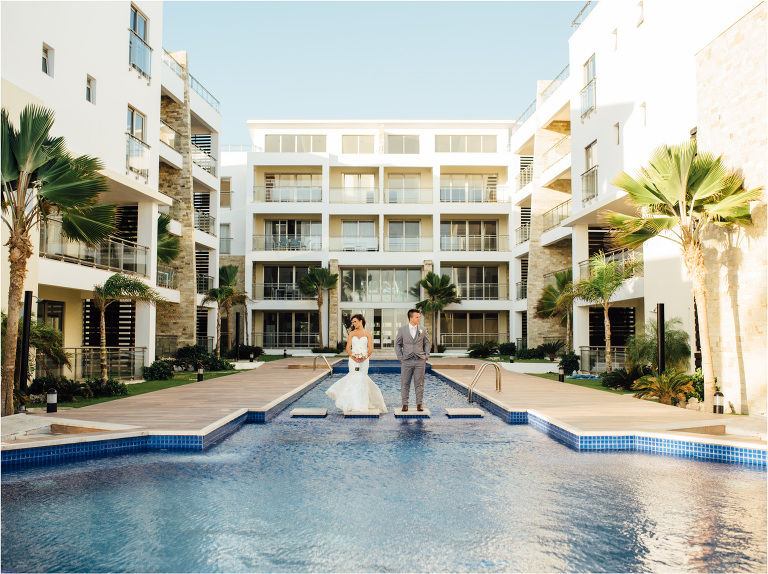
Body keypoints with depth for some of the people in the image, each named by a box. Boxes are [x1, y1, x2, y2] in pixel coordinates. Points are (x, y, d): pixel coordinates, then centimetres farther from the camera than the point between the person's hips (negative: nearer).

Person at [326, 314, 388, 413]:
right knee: (354, 379, -2)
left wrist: (364, 358, -18)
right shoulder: (351, 333, 9)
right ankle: (354, 405, 5)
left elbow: (371, 349, -2)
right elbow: (348, 347, 2)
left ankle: (361, 405, 3)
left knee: (361, 379, -5)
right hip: (353, 359, 2)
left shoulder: (367, 333, 3)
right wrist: (353, 357, -16)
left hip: (364, 360, -2)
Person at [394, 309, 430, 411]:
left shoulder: (423, 330, 7)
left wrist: (426, 355, 6)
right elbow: (397, 344, 8)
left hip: (420, 361, 1)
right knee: (405, 383, 2)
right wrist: (400, 357, 0)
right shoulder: (402, 330, 3)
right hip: (407, 361, -1)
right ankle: (405, 404, 10)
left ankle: (419, 404, 8)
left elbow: (427, 343, 16)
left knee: (419, 382, 2)